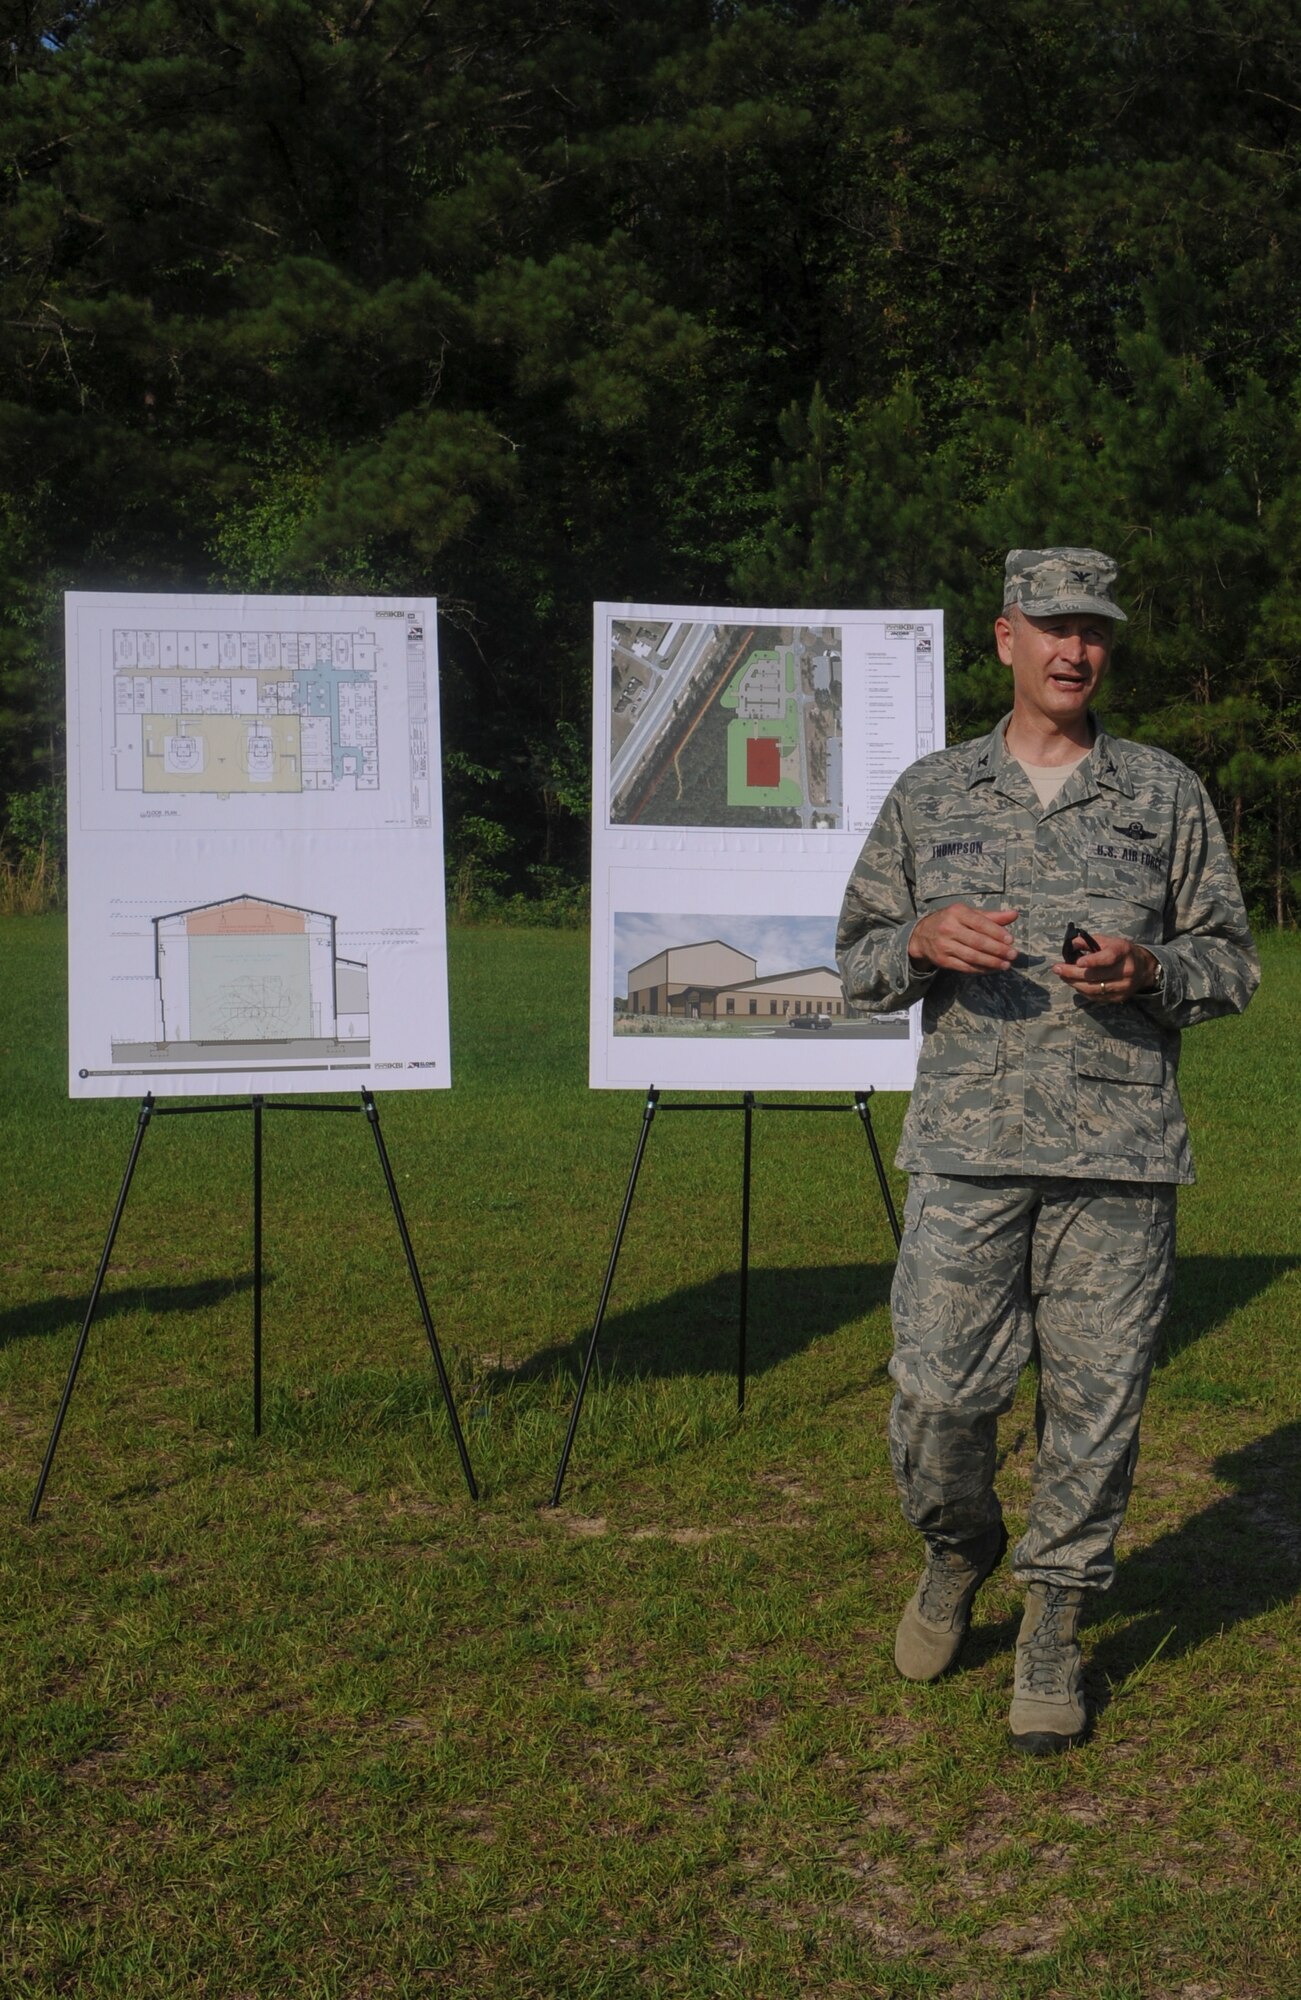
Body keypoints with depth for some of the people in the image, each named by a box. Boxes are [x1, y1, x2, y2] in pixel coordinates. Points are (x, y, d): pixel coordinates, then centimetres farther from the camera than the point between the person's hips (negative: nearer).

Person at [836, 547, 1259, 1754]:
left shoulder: (1166, 795, 10)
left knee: (1096, 1402, 2)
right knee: (936, 1392, -1)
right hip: (965, 1148, 0)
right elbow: (859, 963, 13)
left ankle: (1054, 1626, 20)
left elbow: (1232, 963, 11)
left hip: (1120, 1155, 0)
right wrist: (922, 943, -9)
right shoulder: (930, 795, 10)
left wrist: (1148, 969, -10)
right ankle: (956, 1550, 30)